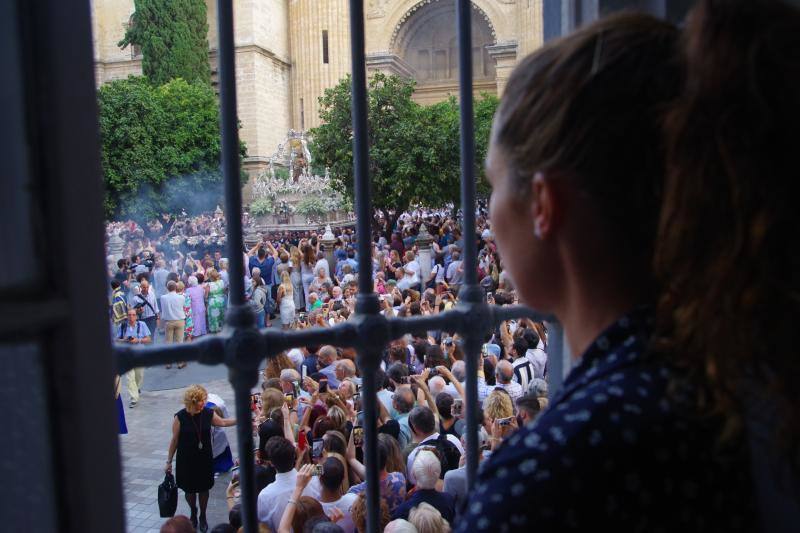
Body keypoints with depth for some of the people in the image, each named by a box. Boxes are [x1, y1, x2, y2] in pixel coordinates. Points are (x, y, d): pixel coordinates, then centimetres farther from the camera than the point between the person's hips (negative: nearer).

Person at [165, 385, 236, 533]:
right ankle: (193, 514, 41)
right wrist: (169, 461, -1)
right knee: (189, 489, 13)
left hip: (204, 459, 2)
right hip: (186, 460, -2)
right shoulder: (180, 417, -17)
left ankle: (203, 517, 34)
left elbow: (222, 422, 10)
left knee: (204, 489, 11)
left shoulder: (208, 414, -9)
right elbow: (174, 440, -7)